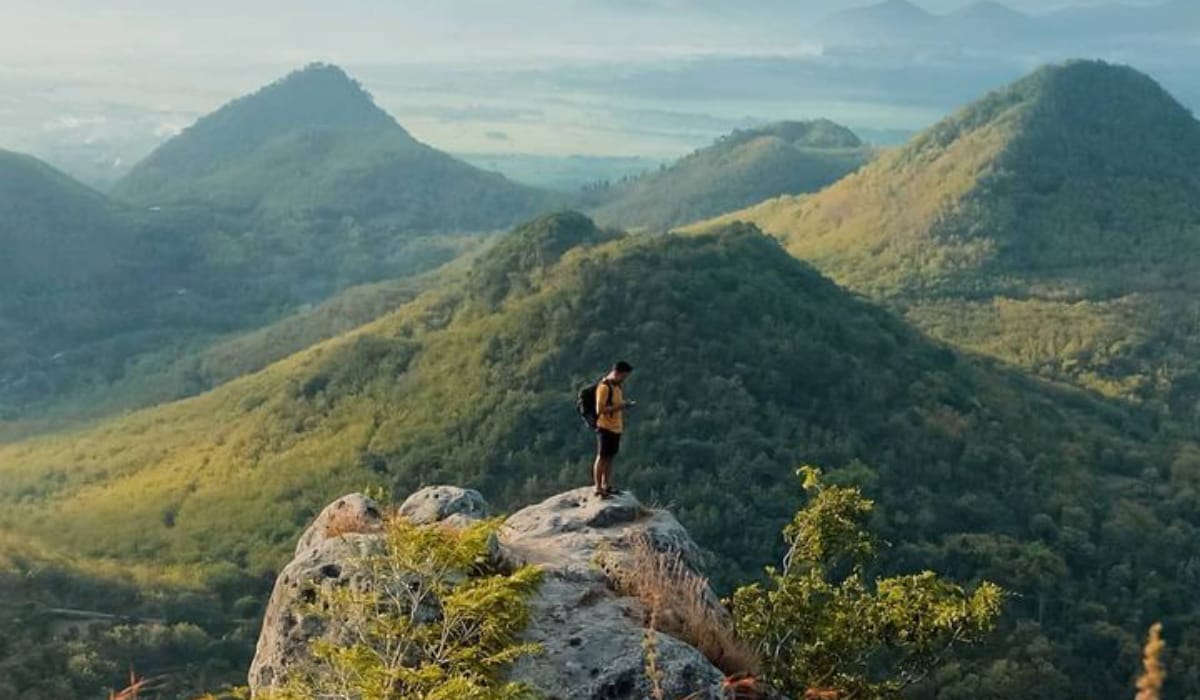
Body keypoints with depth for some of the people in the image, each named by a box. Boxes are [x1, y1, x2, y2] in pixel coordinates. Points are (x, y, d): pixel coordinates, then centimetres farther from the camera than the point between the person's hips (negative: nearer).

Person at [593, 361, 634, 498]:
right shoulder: (604, 387, -16)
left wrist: (625, 406, 6)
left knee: (610, 457, 13)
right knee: (602, 457, -2)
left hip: (616, 428, 8)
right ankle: (598, 488, 3)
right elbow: (600, 409, -21)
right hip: (605, 428, -8)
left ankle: (607, 485, 21)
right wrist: (620, 406, -23)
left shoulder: (619, 386, 12)